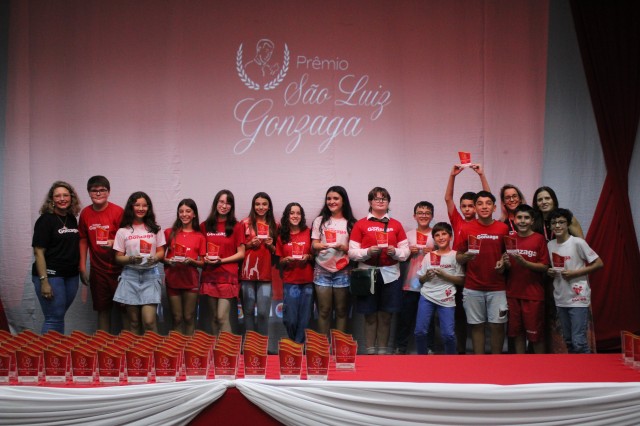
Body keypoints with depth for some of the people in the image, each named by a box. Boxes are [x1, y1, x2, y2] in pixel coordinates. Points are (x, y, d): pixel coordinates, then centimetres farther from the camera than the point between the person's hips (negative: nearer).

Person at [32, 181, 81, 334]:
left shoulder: (72, 219, 11)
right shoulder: (46, 220, -8)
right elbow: (39, 252, -12)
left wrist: (81, 270, 13)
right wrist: (44, 281, -19)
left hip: (71, 275, 6)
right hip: (51, 274, -6)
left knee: (59, 316, 13)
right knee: (54, 319, -6)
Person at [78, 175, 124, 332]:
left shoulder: (118, 211, -10)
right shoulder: (85, 213, 3)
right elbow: (83, 240, 11)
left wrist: (114, 243, -27)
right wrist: (82, 268, 8)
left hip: (118, 268, -3)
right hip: (97, 270, 4)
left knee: (124, 307, 1)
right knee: (102, 309, 12)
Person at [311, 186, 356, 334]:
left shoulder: (350, 223, 3)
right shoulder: (320, 221, 9)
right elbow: (314, 244, 5)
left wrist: (342, 247, -17)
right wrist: (319, 246, -19)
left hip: (342, 271, -1)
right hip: (322, 270, 1)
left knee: (341, 310, 6)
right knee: (324, 310, 3)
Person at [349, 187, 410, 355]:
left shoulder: (396, 225, 10)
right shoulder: (360, 224, 4)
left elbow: (406, 251, 9)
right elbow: (352, 252, -1)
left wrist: (395, 252, -11)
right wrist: (368, 252, -17)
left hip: (390, 274, 2)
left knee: (386, 316, 5)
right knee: (370, 315, 2)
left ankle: (383, 351, 14)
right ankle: (370, 351, 10)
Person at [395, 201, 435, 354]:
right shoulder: (408, 235, 10)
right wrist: (409, 253, -4)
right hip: (409, 284, 1)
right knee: (405, 317, 2)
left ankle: (429, 348, 12)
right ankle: (400, 348, 10)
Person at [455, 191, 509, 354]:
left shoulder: (503, 228, 2)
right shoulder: (466, 228, 1)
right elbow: (458, 257, 5)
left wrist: (503, 263, -8)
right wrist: (466, 256, -17)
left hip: (497, 287, 0)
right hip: (473, 288, 0)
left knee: (497, 325, 1)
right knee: (477, 326, 5)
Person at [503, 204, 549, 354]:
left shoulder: (539, 239, -5)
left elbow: (544, 267, -8)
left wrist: (524, 262, -21)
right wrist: (506, 263, -8)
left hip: (533, 294, -4)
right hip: (513, 293, 4)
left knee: (536, 333, 2)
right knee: (516, 332, 9)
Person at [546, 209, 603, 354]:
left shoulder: (578, 242, -10)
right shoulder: (550, 245, 8)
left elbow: (599, 264, -8)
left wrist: (575, 273, -14)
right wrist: (550, 272, 0)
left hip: (578, 298, -6)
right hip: (561, 298, 6)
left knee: (579, 342, -11)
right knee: (568, 340, 12)